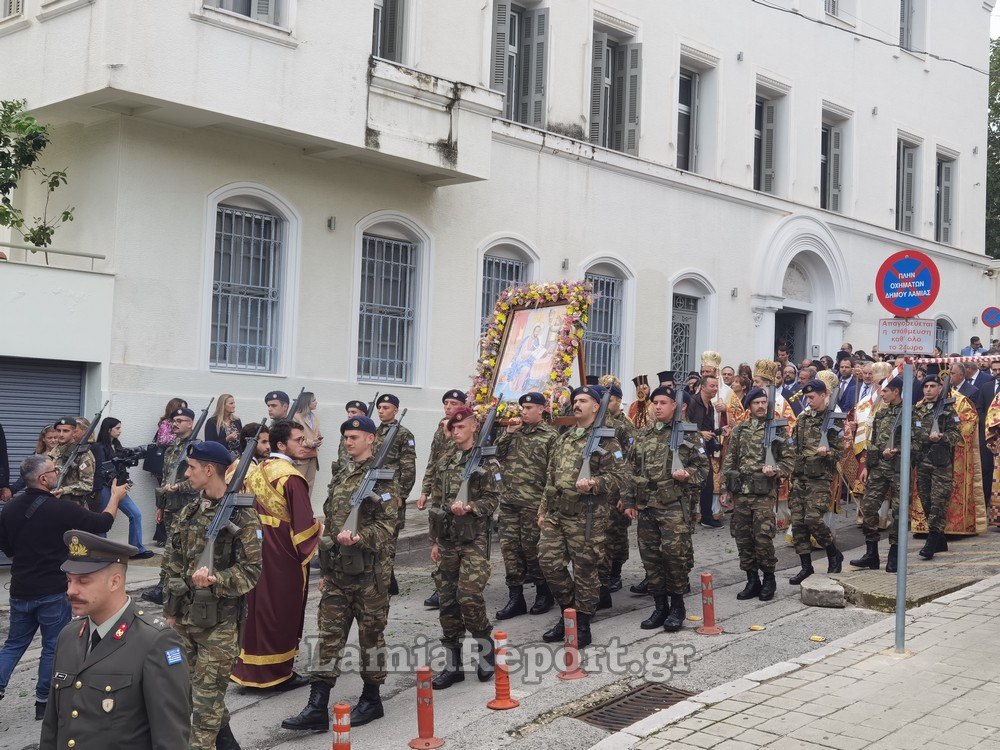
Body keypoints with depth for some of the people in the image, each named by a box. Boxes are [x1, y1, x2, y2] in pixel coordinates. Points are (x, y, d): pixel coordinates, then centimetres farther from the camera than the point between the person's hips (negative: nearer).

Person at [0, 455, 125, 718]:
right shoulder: (62, 509, -17)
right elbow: (103, 523, -5)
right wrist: (116, 497, 12)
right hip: (54, 592, -4)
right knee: (53, 647, 11)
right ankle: (44, 701, 19)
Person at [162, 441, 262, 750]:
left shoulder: (242, 515, -11)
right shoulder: (188, 512, 9)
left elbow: (251, 569, -13)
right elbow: (173, 563, 14)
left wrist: (215, 580, -27)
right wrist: (171, 610, 11)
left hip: (219, 620, -7)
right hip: (184, 616, 7)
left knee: (207, 693, -3)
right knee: (188, 687, 14)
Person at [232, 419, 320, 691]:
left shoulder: (257, 470, 5)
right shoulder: (291, 478, -19)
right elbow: (304, 524, -21)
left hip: (257, 549, 7)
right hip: (284, 556, -7)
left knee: (258, 606, 15)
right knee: (282, 612, 4)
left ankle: (249, 670, 22)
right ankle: (277, 674, 13)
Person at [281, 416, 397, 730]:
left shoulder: (382, 477, -8)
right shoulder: (341, 476, 14)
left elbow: (386, 525, -14)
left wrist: (358, 538, -31)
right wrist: (325, 568, 19)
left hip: (368, 569, -6)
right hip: (336, 568, 7)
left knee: (371, 632, 5)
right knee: (329, 634, 3)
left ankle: (371, 700, 19)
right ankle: (317, 707, 2)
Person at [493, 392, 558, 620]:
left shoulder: (550, 435, -4)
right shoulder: (515, 431, 15)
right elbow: (497, 455, 11)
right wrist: (508, 432, -1)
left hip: (533, 501, -6)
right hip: (508, 498, 6)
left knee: (531, 546, 0)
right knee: (509, 546, 5)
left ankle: (544, 593, 19)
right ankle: (515, 598, 12)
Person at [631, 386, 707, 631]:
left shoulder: (688, 434, -1)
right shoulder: (644, 436, 14)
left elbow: (703, 467, 1)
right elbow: (633, 471, 17)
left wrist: (686, 474, -18)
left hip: (674, 505, -5)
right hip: (646, 505, 5)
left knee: (674, 555, -6)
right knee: (650, 556, 6)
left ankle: (677, 607, 10)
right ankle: (659, 607, 17)